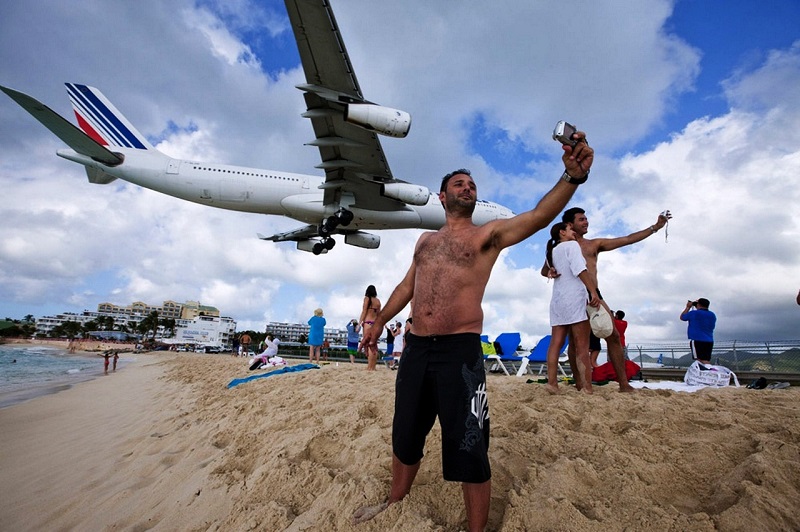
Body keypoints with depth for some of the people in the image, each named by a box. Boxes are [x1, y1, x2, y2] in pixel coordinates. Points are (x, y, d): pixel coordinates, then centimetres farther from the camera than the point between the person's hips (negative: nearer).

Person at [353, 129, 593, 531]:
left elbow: (539, 216, -16)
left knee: (468, 449, 2)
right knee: (405, 436, 20)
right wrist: (378, 322, 26)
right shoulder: (426, 240, 17)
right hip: (415, 348, 5)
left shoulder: (489, 234, 1)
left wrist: (572, 176, -32)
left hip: (460, 351, -5)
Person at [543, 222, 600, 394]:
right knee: (582, 347, -7)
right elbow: (580, 269, -14)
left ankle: (552, 382, -7)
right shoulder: (572, 245, 0)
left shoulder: (551, 252, 22)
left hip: (557, 299, 7)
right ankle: (587, 388, -9)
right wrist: (593, 291, -19)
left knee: (555, 343, 0)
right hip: (574, 298, -7)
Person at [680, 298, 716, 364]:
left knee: (702, 361, -13)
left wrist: (688, 307, 19)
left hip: (697, 341, -7)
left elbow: (682, 317, 8)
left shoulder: (694, 313, -9)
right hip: (709, 341, 7)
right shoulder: (712, 315, 12)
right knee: (707, 362, 8)